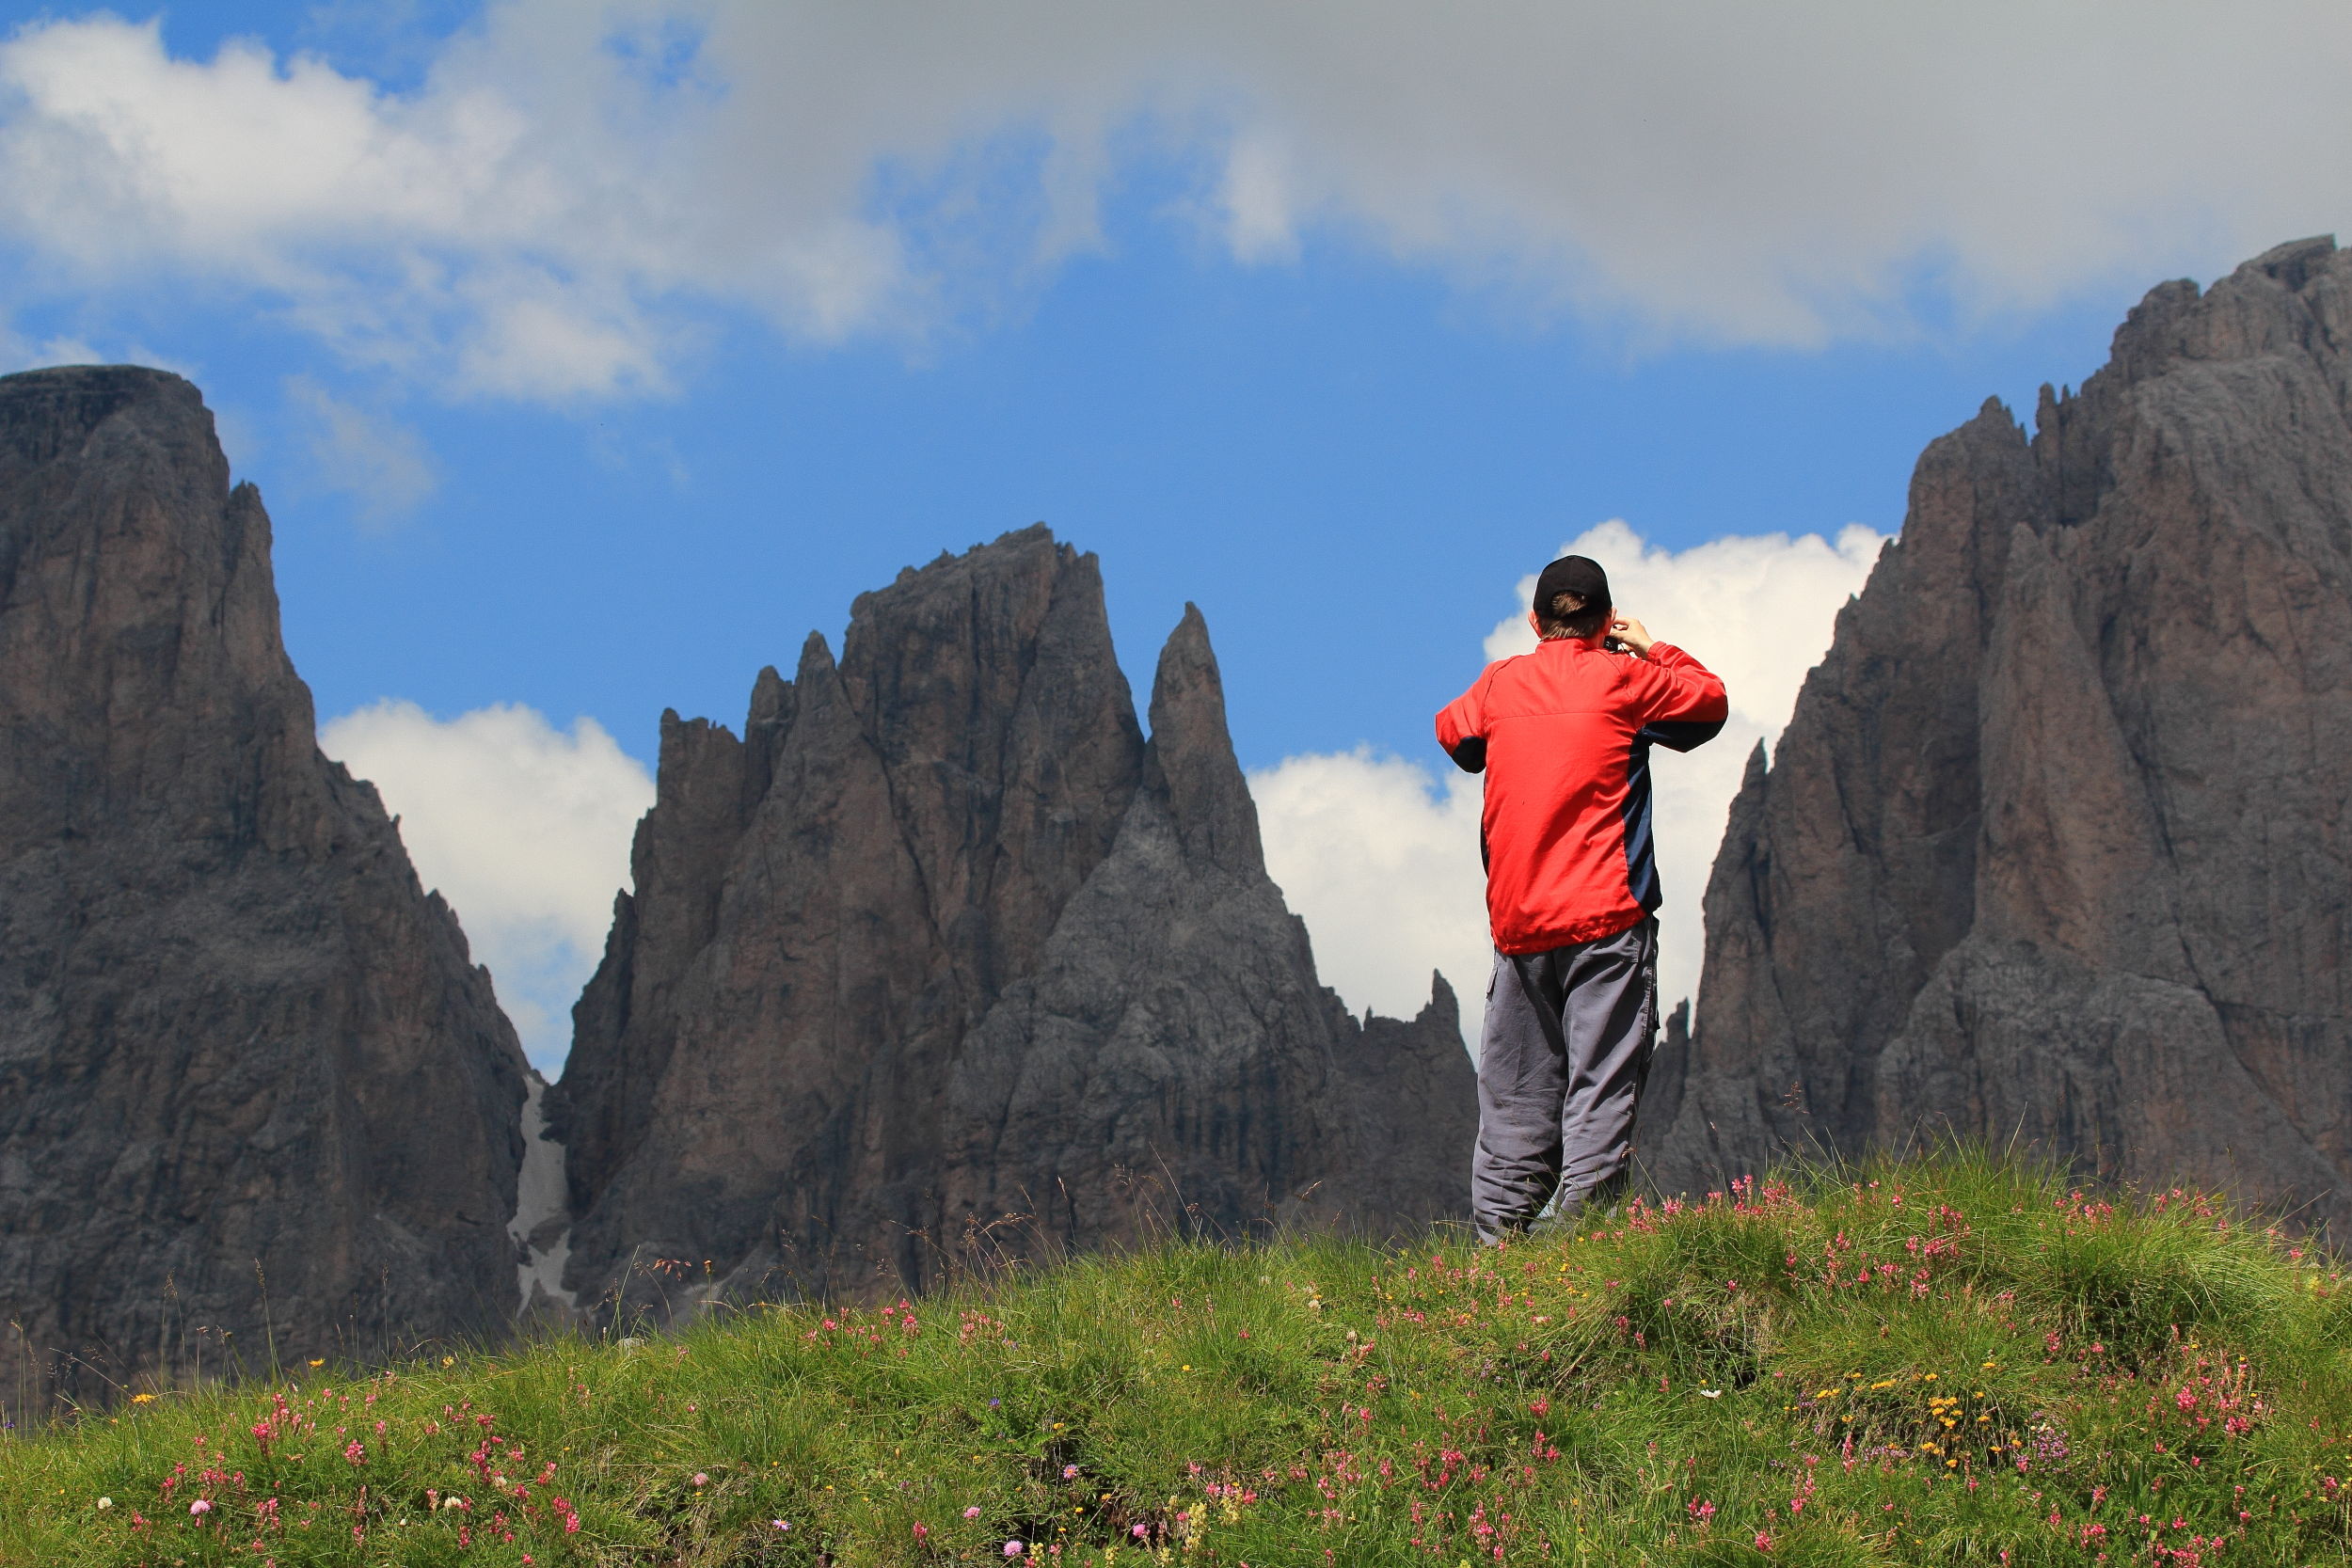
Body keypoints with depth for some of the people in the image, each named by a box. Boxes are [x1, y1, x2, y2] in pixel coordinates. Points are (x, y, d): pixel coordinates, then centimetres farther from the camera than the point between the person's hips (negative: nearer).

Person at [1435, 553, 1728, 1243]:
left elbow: (1453, 732, 29)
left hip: (1517, 922, 4)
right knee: (1602, 1083, -5)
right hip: (1607, 916, -4)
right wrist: (1653, 650, 27)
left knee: (1515, 1091, 8)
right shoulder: (1624, 678, 0)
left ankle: (1498, 1232, 5)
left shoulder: (1499, 684, 8)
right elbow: (1712, 704, 15)